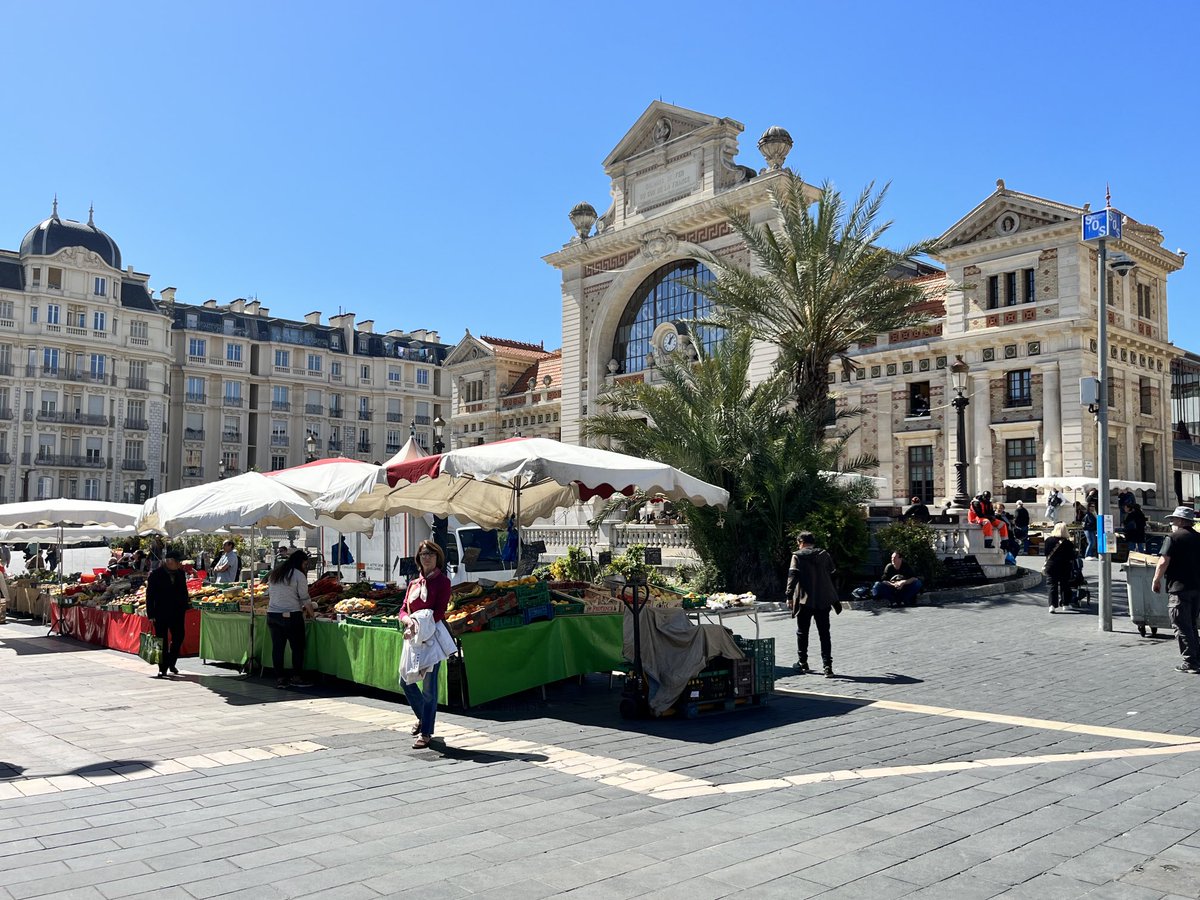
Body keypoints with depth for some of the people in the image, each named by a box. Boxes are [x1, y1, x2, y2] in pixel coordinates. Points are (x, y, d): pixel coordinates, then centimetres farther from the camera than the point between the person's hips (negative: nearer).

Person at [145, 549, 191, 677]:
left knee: (178, 638, 5)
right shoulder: (156, 575, -6)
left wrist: (185, 606, 10)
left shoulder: (180, 573, 8)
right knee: (162, 641, 1)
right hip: (161, 613, -4)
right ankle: (163, 668, 8)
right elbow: (149, 595, -6)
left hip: (177, 612, 4)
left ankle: (171, 663, 24)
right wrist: (151, 614, -10)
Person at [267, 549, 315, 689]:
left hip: (272, 615, 7)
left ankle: (279, 679, 11)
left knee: (277, 647, 8)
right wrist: (311, 613, 8)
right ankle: (295, 678, 6)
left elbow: (267, 595, 18)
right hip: (291, 615, -7)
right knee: (298, 647, 4)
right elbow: (305, 599, -5)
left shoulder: (274, 574, 15)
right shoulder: (299, 575, -6)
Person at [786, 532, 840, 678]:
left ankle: (802, 663, 20)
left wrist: (789, 596, -14)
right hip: (823, 600, 3)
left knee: (802, 633, 13)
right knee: (824, 634, 5)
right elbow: (833, 577, 12)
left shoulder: (798, 556, -4)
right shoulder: (825, 555, 7)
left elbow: (793, 577, -12)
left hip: (805, 600, -3)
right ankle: (827, 666, -2)